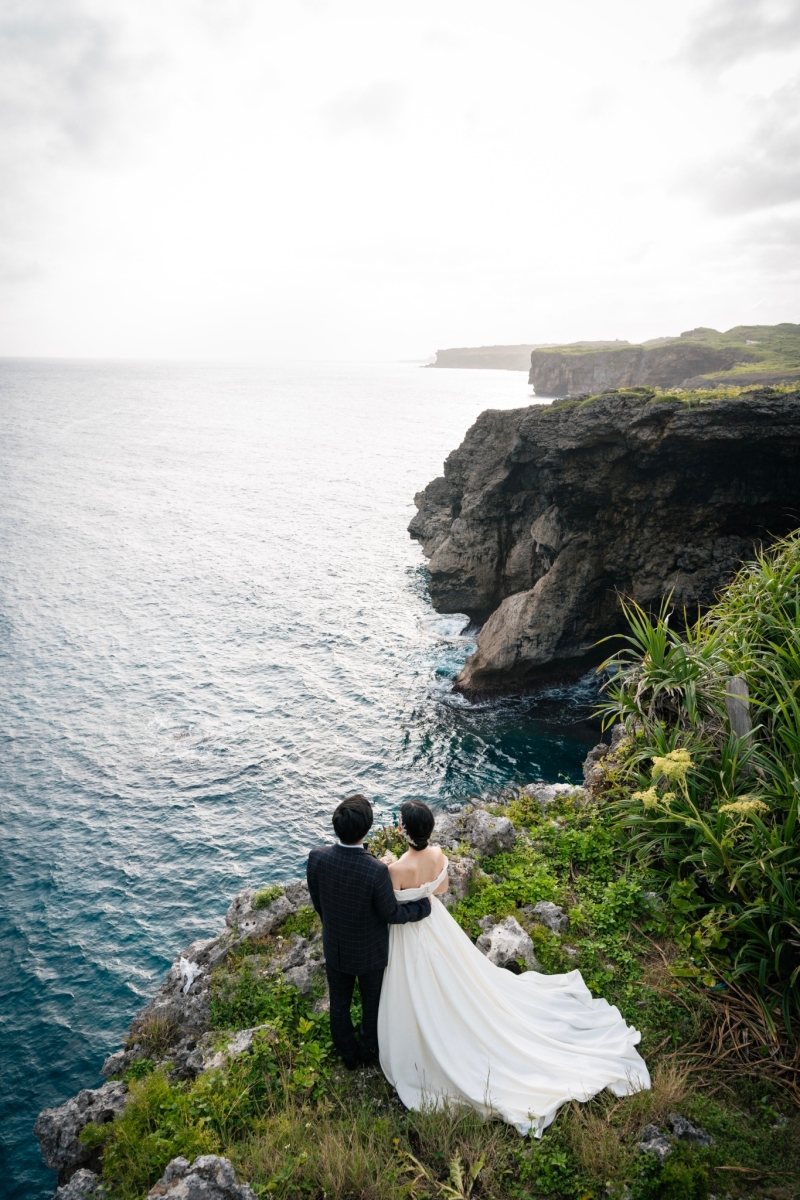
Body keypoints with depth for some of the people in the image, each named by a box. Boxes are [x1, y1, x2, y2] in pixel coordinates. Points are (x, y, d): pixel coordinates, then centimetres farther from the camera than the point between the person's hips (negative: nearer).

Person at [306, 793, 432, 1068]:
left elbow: (317, 902, -8)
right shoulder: (376, 871, -38)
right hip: (369, 951, -3)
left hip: (334, 947, 3)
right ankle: (370, 1050, 52)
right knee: (372, 1002, 27)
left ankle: (347, 1052, 51)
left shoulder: (317, 858, -26)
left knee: (339, 1003, 27)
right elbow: (391, 914, -21)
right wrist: (424, 906, -4)